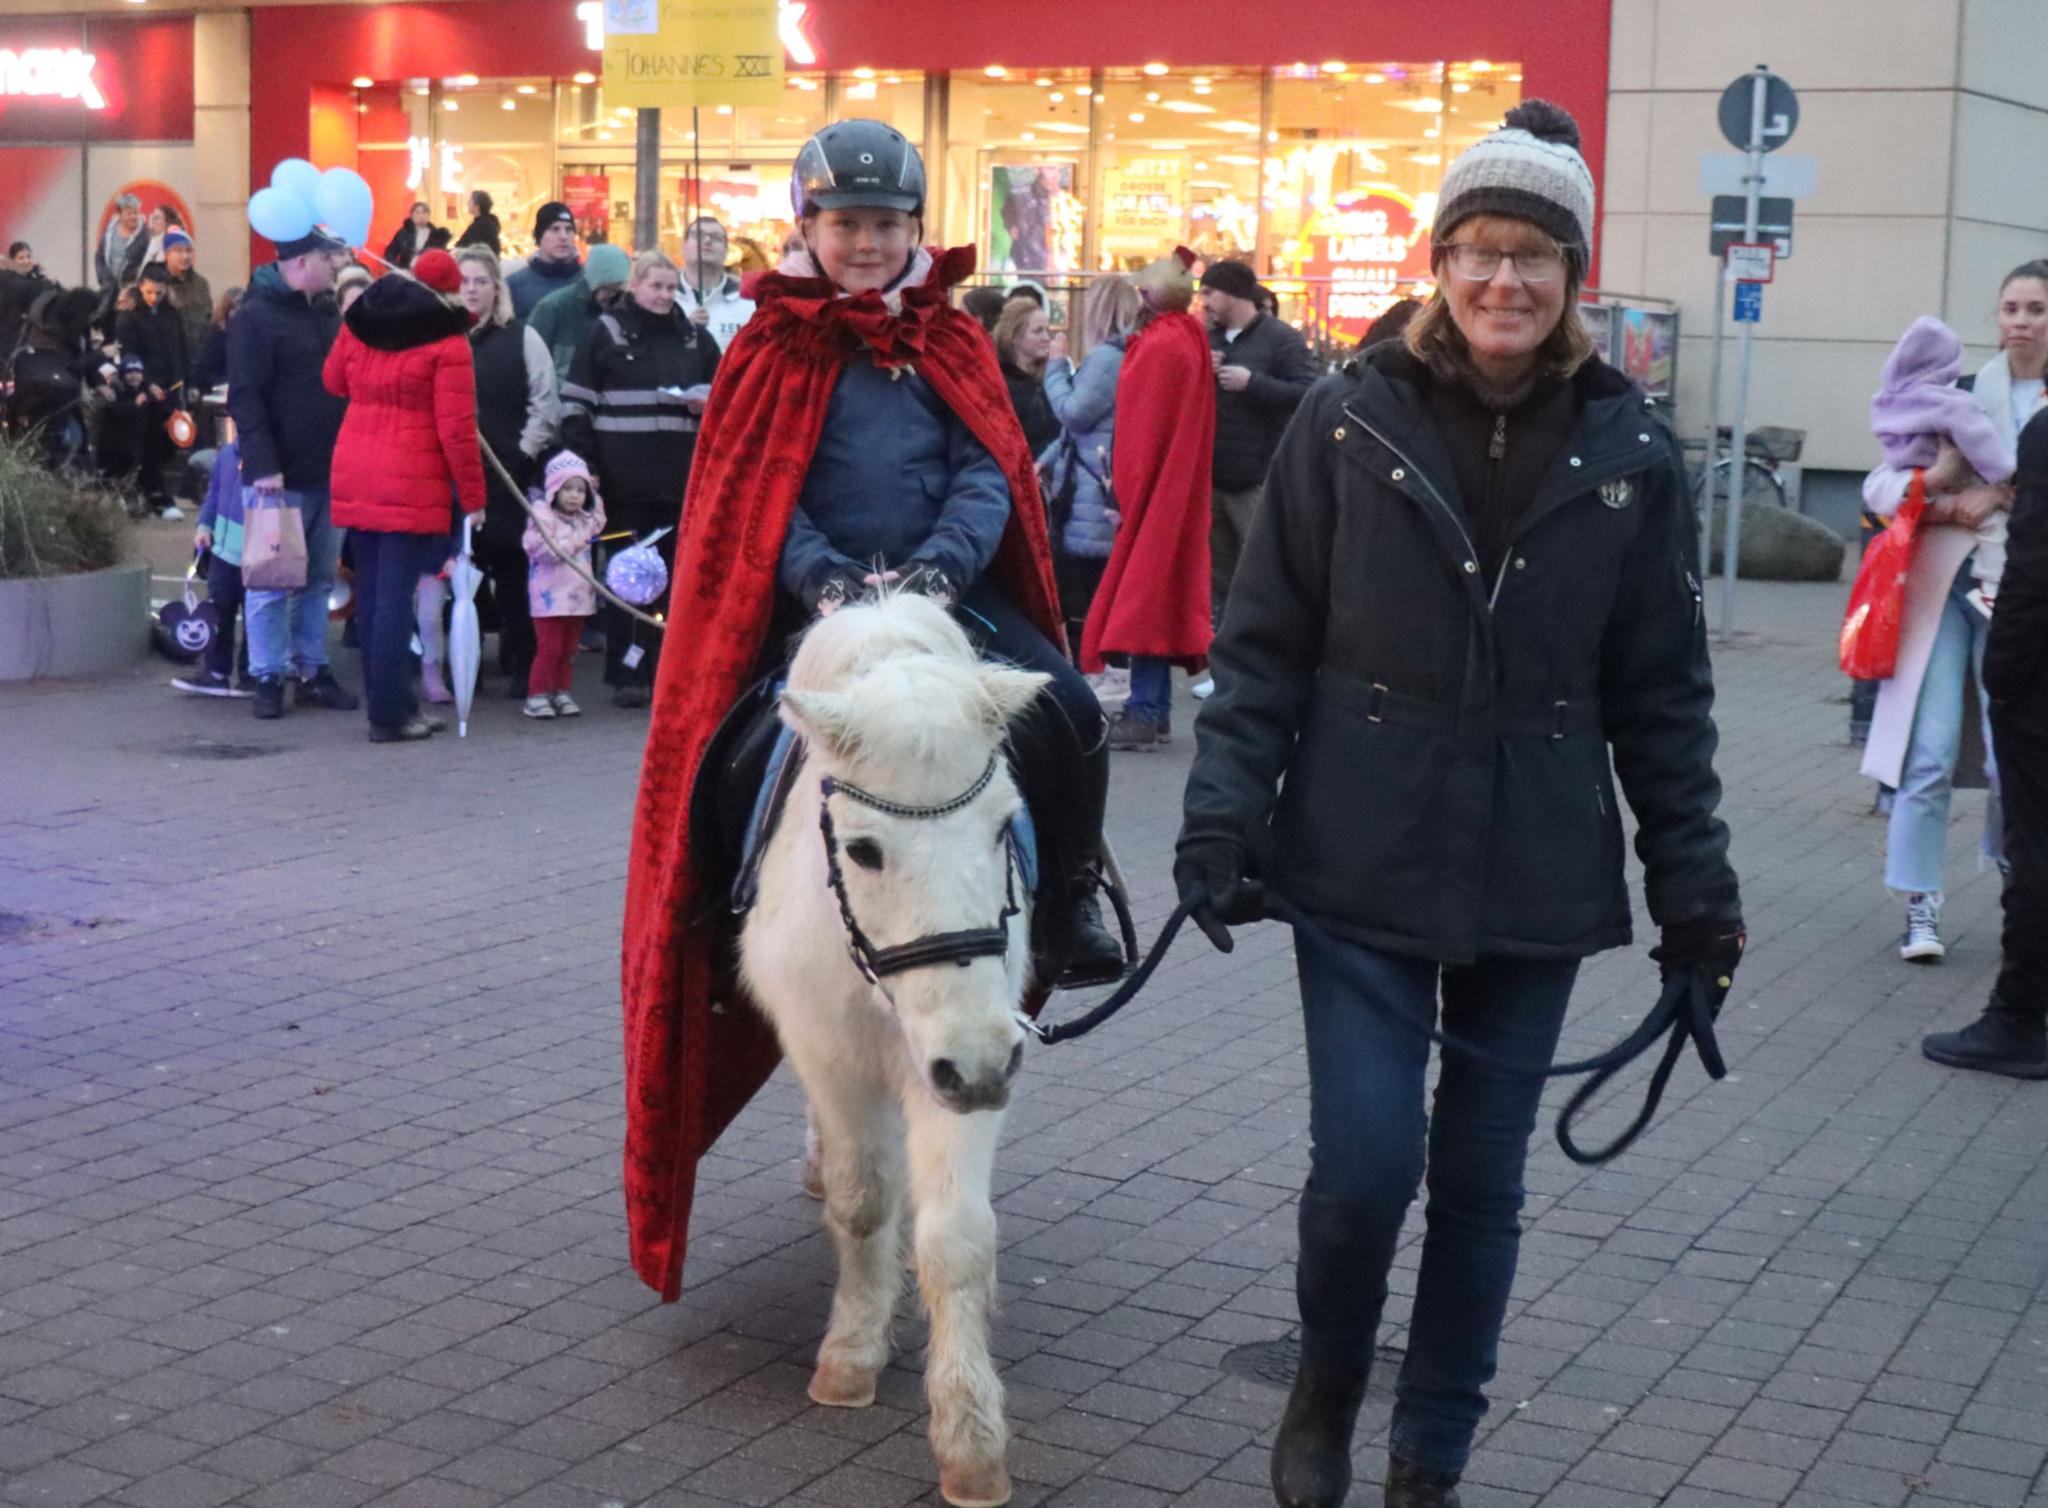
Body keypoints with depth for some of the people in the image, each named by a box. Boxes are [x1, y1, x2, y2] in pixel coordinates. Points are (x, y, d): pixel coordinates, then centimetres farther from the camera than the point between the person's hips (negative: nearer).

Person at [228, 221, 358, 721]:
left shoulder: (327, 312, 13)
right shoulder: (256, 317, -10)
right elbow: (245, 397, -15)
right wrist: (263, 464, -21)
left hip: (327, 473, 7)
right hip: (280, 475, -7)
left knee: (318, 580, 11)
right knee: (272, 582, -1)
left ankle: (314, 671, 18)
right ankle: (269, 677, 4)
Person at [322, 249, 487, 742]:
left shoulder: (358, 323, 8)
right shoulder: (448, 342, -9)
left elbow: (333, 382, 21)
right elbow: (456, 428, -12)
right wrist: (473, 496, -5)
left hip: (353, 475, 6)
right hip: (411, 483, -6)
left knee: (371, 591, 11)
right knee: (396, 597, -4)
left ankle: (387, 702, 19)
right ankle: (389, 716, -3)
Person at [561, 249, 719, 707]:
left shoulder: (694, 337, 14)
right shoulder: (605, 332, 3)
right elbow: (575, 400, 1)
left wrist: (708, 402, 0)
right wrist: (582, 462, -7)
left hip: (681, 475, 3)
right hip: (625, 476, -3)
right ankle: (626, 674, 5)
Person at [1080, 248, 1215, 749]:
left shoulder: (1159, 345, -15)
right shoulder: (1190, 340, 12)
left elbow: (1142, 428, -18)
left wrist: (1127, 489, -15)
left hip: (1151, 487, -9)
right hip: (1178, 490, 9)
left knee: (1142, 592, -7)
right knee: (1159, 594, 12)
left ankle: (1144, 713, -7)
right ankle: (1156, 711, 17)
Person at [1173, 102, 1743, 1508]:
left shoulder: (1628, 449, 0)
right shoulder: (1351, 421, -5)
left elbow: (1662, 688, 5)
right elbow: (1265, 642, -1)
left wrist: (1695, 881, 4)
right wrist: (1224, 822, -8)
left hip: (1537, 878, 2)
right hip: (1362, 865, -2)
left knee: (1482, 1176, 10)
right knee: (1364, 1162, -5)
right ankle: (1327, 1386, 26)